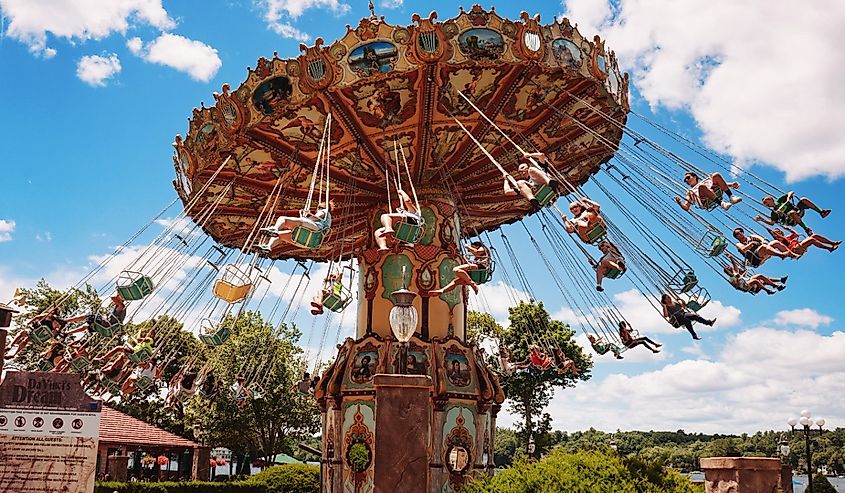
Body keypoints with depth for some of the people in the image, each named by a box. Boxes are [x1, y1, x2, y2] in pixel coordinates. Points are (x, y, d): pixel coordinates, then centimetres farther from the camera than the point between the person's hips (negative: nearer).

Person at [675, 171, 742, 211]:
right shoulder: (690, 192, 34)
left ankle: (731, 197, -26)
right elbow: (686, 207, 19)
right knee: (702, 186, -32)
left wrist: (731, 184, 8)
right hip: (706, 202, -2)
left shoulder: (706, 180, 40)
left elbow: (723, 184, 28)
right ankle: (722, 204, -40)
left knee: (716, 175, -18)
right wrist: (680, 203, -2)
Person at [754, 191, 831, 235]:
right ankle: (806, 229, -38)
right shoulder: (773, 213, 8)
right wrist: (762, 219, -16)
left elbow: (791, 193, 12)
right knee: (792, 212, -40)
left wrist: (788, 199, -8)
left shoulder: (780, 200, 16)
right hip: (793, 221, -3)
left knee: (803, 199, -21)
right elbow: (772, 223, -5)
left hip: (799, 210, 4)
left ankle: (821, 212, -22)